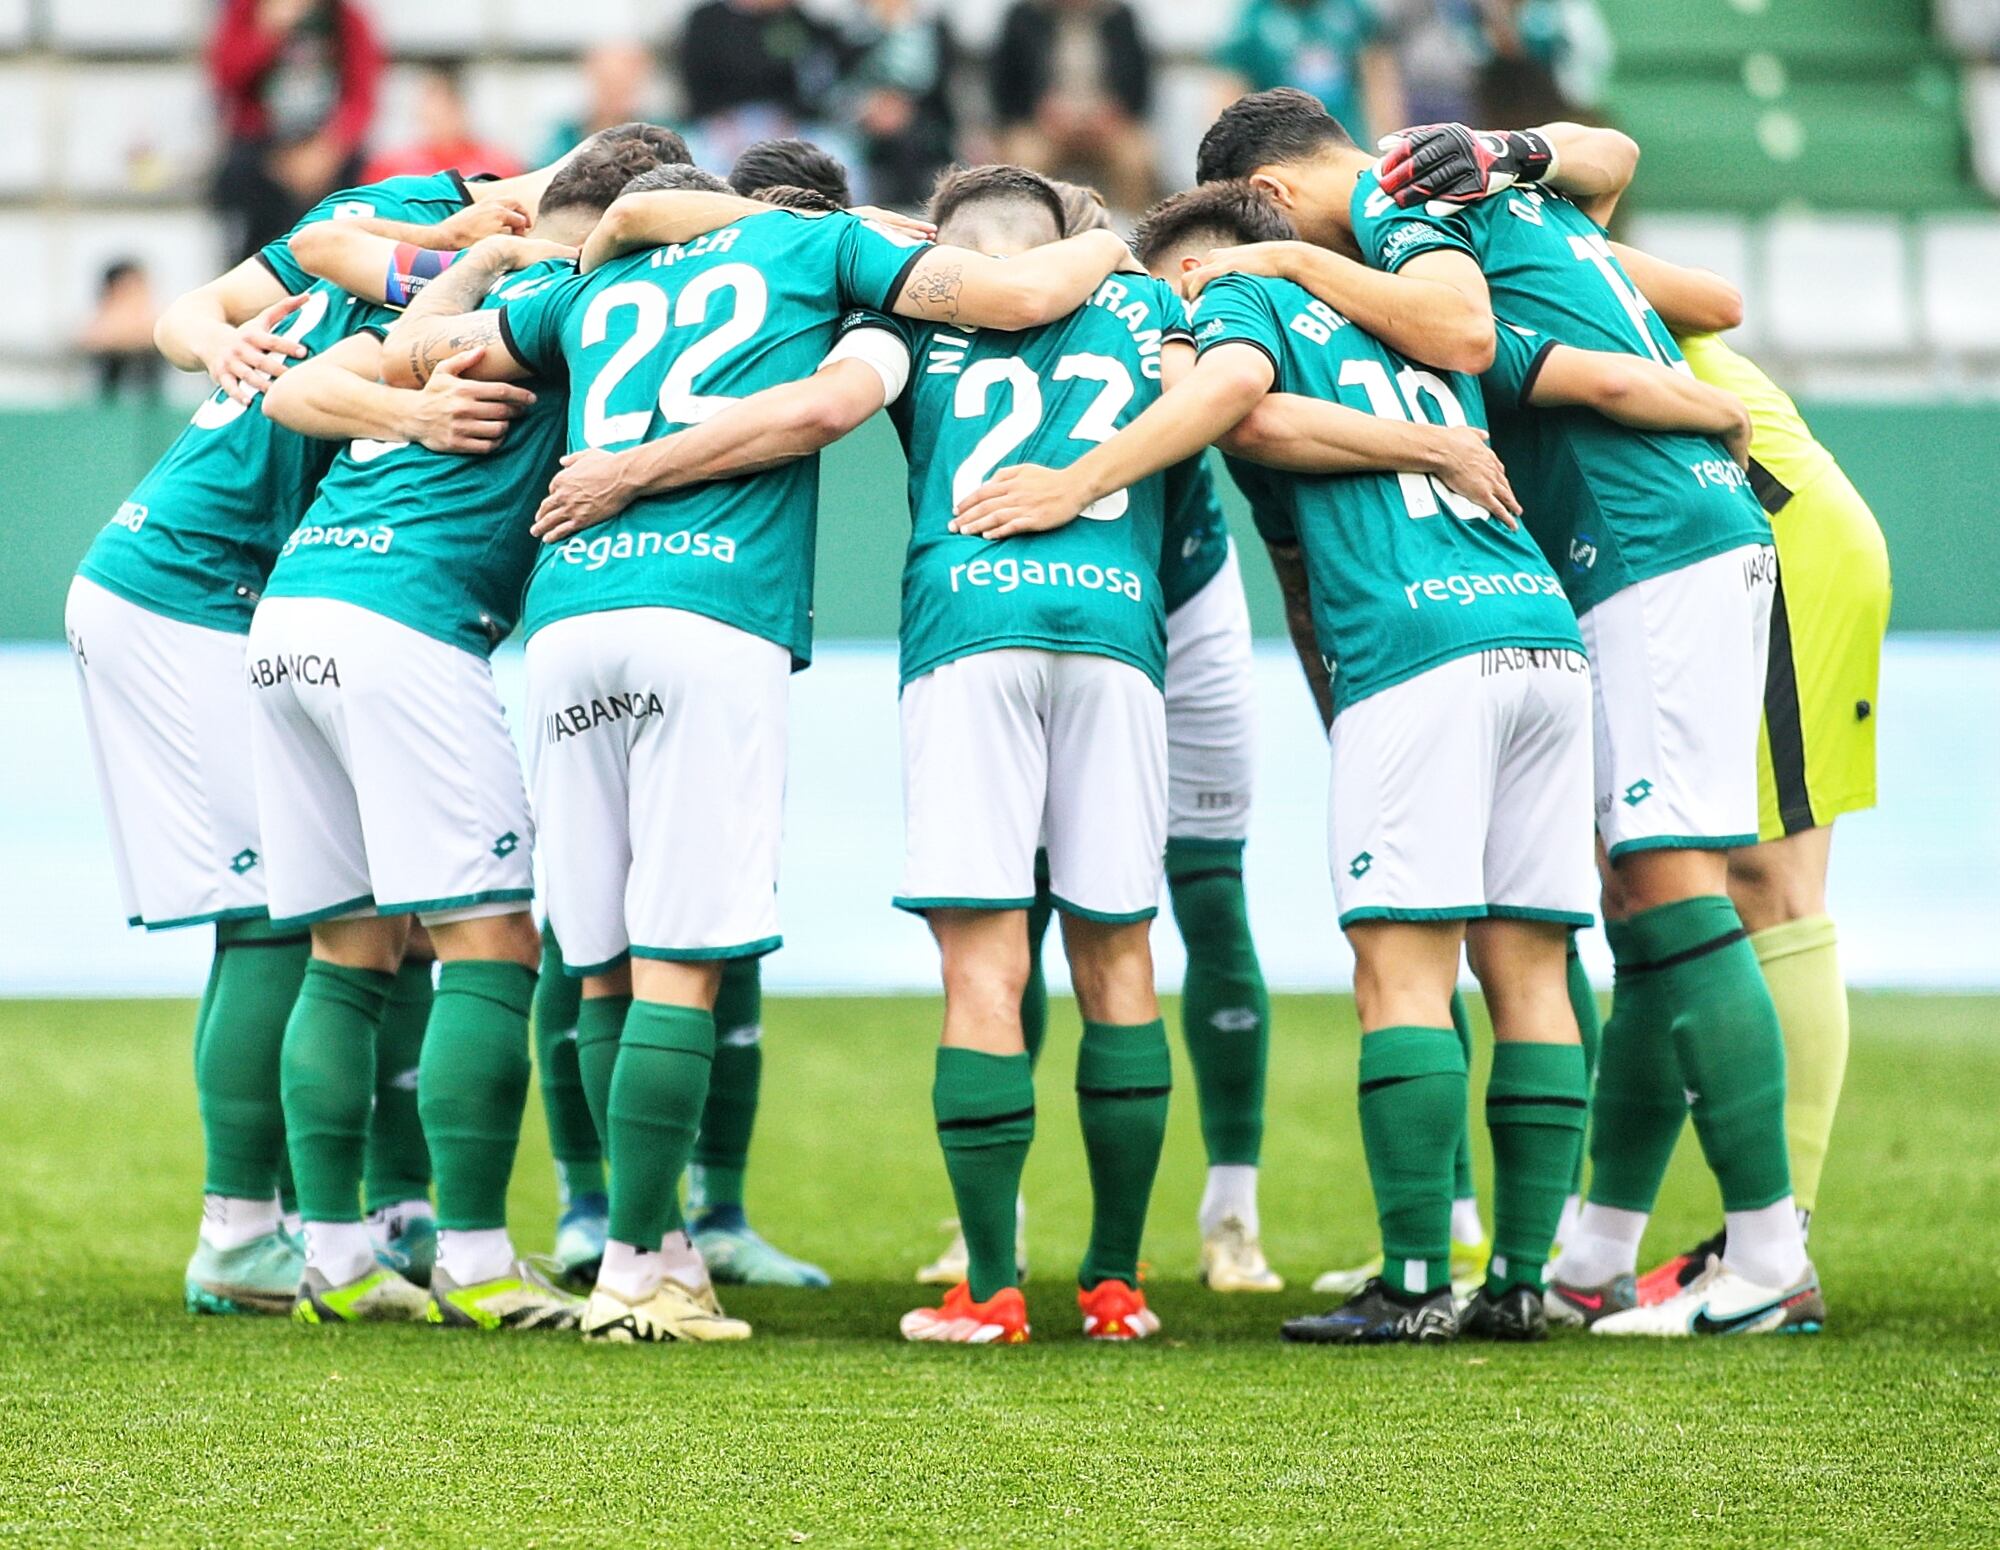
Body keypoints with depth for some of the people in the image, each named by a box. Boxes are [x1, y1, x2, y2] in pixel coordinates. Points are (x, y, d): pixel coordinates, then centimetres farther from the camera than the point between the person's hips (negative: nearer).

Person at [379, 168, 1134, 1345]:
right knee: (679, 968, -4)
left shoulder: (596, 287, 28)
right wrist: (1104, 250, 32)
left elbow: (410, 354, 34)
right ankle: (634, 1270, -6)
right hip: (713, 616, -4)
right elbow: (1024, 294, 12)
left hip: (567, 617, 4)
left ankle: (663, 1247, 12)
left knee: (606, 964, 10)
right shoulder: (815, 245, 18)